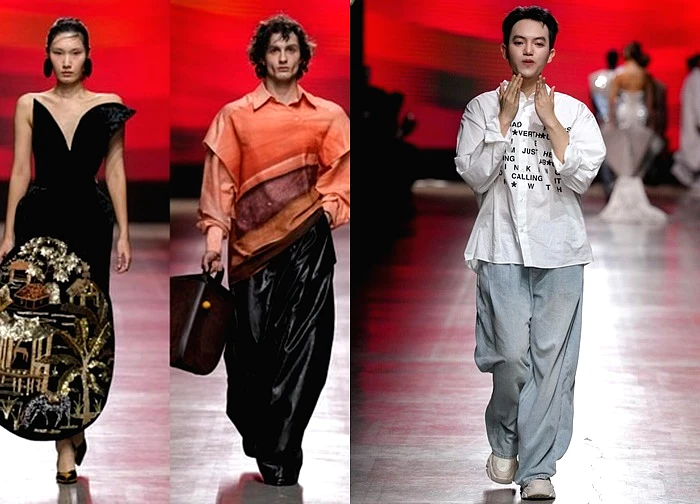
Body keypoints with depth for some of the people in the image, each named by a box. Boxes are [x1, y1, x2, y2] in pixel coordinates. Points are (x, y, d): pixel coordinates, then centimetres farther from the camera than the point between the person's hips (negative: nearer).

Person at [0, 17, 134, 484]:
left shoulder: (107, 107, 4)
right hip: (39, 218, 0)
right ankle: (69, 435, -3)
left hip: (88, 219, 0)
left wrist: (124, 234, 0)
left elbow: (115, 172, 5)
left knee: (82, 321, 1)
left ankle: (69, 428, 13)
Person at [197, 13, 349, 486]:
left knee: (302, 347, -6)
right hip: (252, 244, 0)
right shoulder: (234, 116, 9)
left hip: (308, 244, 0)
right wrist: (214, 235, -7)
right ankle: (255, 438, 16)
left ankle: (280, 450, -3)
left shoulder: (329, 117, 11)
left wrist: (327, 211, -9)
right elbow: (220, 180, 3)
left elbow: (341, 178, 8)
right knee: (252, 346, 0)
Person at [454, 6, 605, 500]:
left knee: (552, 358, -3)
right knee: (512, 355, -9)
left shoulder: (573, 111, 7)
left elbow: (582, 177, -5)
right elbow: (476, 177, -4)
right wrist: (505, 119, -9)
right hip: (503, 247, -1)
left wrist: (549, 119, -9)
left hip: (560, 249, 1)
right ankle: (504, 441, 17)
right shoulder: (482, 108, 6)